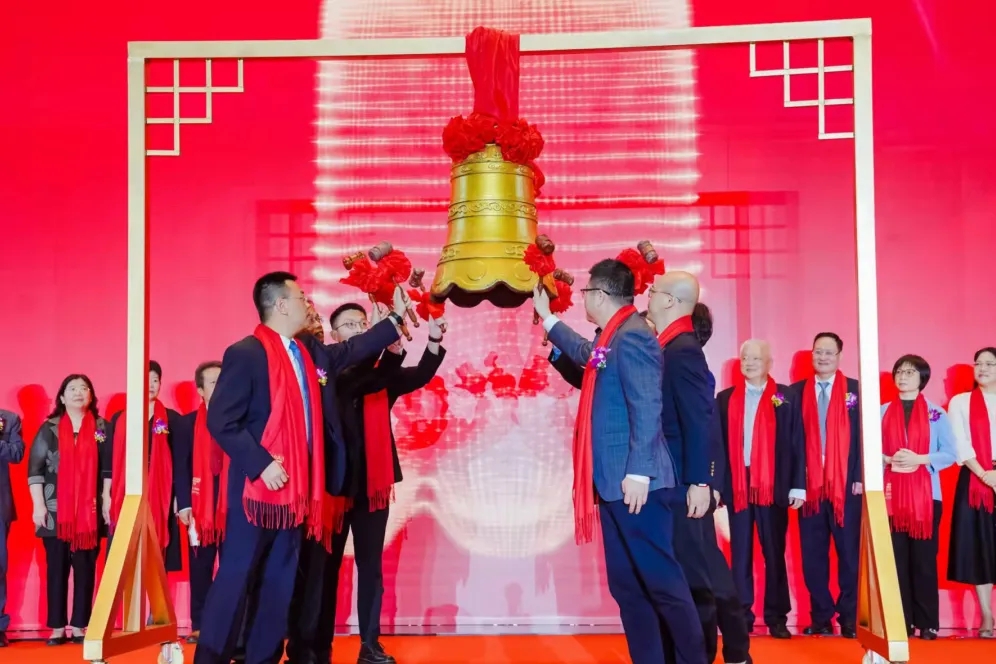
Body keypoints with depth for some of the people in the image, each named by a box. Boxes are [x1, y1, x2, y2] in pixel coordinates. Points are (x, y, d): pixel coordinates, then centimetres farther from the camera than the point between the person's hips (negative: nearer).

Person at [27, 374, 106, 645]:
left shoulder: (102, 427, 7)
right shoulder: (49, 428, 6)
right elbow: (35, 468, 3)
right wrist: (38, 505, -4)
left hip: (90, 511, 0)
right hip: (55, 511, 0)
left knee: (85, 568, 0)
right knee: (56, 568, 2)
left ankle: (79, 626, 6)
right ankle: (57, 628, 7)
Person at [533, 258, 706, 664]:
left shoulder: (632, 337, -14)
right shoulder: (611, 339, 16)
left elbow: (647, 409, -21)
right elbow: (584, 353, 41)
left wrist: (638, 472, -25)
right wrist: (546, 317, 48)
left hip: (635, 481, -10)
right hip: (615, 481, 10)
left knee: (661, 580, -7)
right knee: (625, 583, 11)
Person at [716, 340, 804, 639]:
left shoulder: (786, 397, 4)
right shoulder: (725, 399, 9)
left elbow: (796, 443, 1)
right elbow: (718, 444, 5)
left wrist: (798, 486, -4)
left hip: (774, 486, -1)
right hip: (737, 486, 2)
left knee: (774, 553, 5)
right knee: (740, 553, 5)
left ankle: (776, 617, 13)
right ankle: (742, 617, 11)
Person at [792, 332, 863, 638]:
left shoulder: (856, 390, 5)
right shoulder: (797, 391, 8)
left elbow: (865, 435, 1)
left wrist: (860, 477, -7)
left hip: (846, 484, -2)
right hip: (810, 484, 2)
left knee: (850, 552, 1)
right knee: (813, 554, 4)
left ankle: (849, 617, 9)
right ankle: (821, 616, 13)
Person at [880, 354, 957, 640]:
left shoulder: (936, 413, 5)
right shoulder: (882, 412, 9)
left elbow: (950, 453, -1)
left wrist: (919, 460, -15)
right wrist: (888, 460, -15)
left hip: (926, 493, -1)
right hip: (892, 494, 1)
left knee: (924, 558, -1)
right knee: (896, 559, 1)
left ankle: (927, 623, 5)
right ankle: (900, 622, 7)